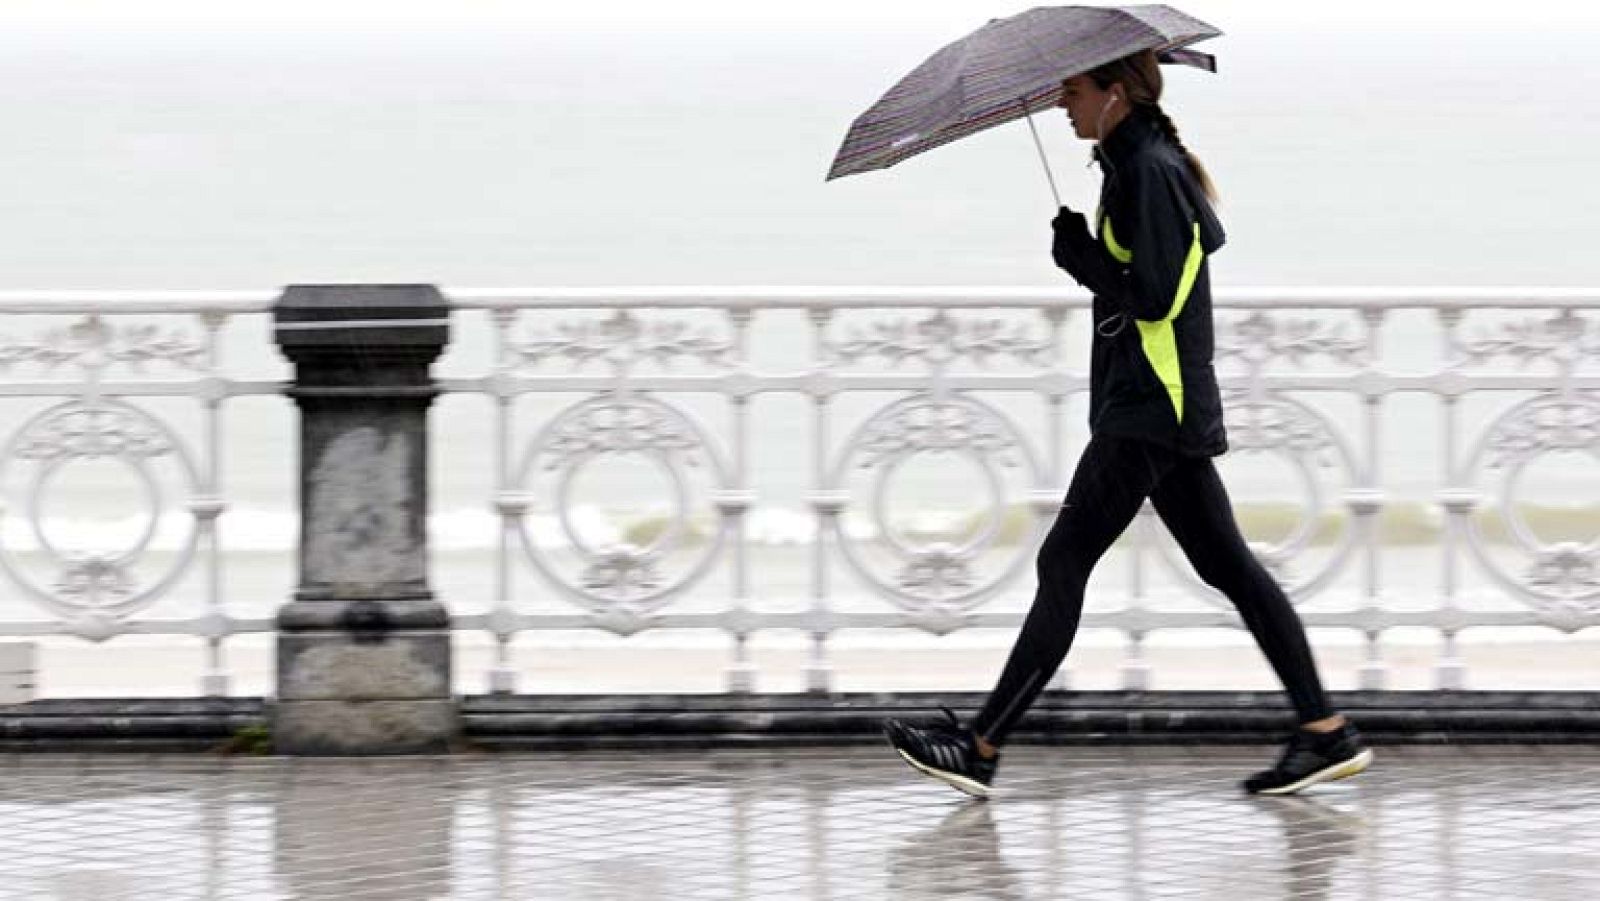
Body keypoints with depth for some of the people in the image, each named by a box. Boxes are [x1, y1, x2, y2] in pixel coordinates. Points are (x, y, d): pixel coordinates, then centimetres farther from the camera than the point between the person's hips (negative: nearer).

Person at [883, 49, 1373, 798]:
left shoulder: (1148, 173, -16)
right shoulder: (1143, 162, 15)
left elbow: (1153, 297, -21)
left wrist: (1081, 257, -10)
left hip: (1148, 411, -11)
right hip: (1162, 407, 11)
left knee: (1064, 564, -9)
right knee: (1225, 565, 9)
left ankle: (982, 747, -9)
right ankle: (1325, 731, 8)